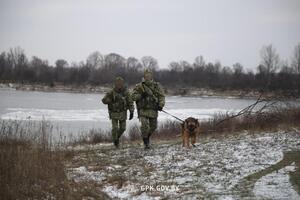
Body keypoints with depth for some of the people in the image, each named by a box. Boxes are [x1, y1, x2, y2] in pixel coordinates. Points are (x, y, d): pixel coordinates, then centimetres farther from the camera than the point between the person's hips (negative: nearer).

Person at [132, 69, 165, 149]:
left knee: (153, 126, 11)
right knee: (144, 126, -14)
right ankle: (146, 143, -3)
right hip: (143, 110, -2)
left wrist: (161, 105, -11)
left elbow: (161, 96, 4)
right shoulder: (139, 86, 1)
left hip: (153, 110, 3)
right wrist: (141, 95, -17)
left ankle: (148, 136, 41)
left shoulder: (156, 86, 5)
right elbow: (133, 96, 1)